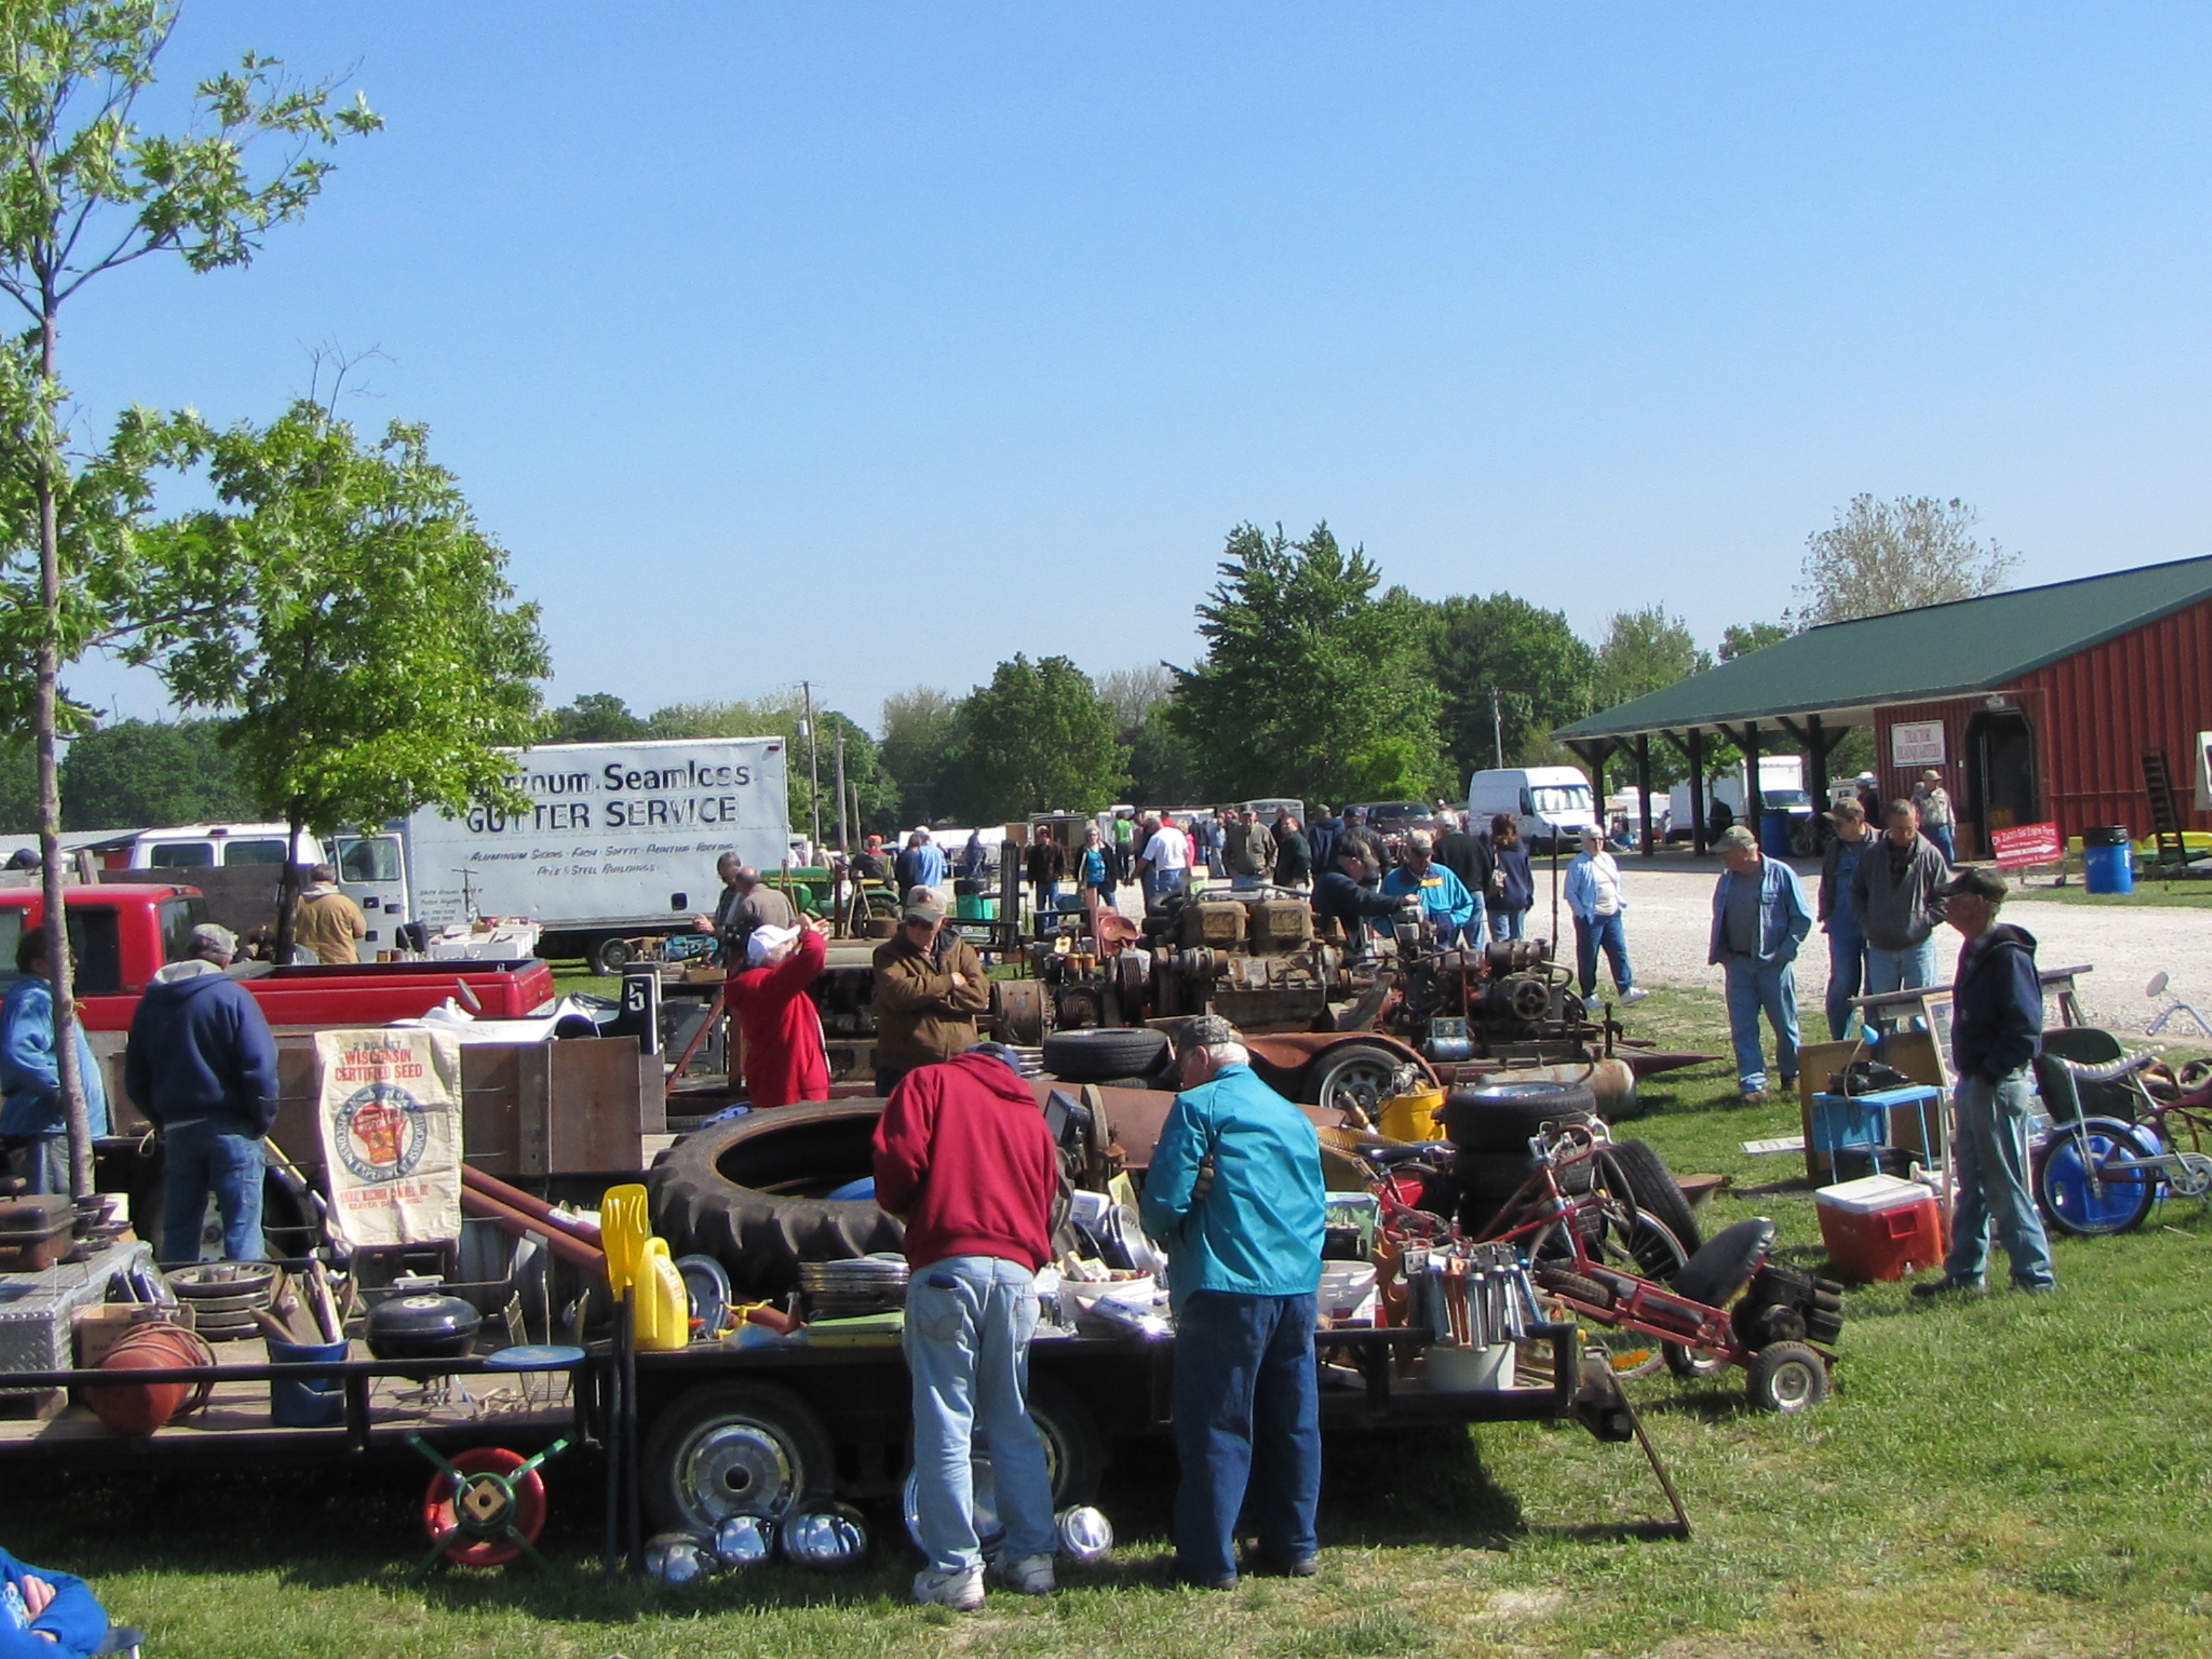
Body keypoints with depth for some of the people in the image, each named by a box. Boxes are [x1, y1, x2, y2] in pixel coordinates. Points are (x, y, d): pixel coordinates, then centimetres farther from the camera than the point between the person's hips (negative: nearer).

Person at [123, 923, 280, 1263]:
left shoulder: (151, 1002, 10)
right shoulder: (232, 996, -9)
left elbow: (135, 1079, 14)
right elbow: (259, 1065, -15)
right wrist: (263, 1121, -5)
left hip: (177, 1129, 5)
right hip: (229, 1128, -5)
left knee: (178, 1229, 13)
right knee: (241, 1226, -2)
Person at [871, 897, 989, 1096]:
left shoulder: (960, 950, 12)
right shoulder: (889, 954, 4)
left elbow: (980, 995, -3)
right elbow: (897, 993, -16)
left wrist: (926, 995, -11)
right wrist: (949, 982, -7)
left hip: (959, 1064, 3)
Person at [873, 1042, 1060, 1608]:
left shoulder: (930, 1083, 11)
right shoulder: (1030, 1113, 23)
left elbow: (898, 1158, -5)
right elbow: (1047, 1207, 19)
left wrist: (901, 1207, 13)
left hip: (946, 1267, -4)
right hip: (1017, 1271, 4)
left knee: (945, 1427, 0)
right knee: (1013, 1424, 15)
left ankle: (955, 1571, 1)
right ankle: (1032, 1556, 18)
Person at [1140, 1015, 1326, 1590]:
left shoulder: (1199, 1107, -5)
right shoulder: (1296, 1117, 17)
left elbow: (1165, 1201, -9)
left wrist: (1167, 1239, 10)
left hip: (1227, 1287, -6)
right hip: (1299, 1285, 7)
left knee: (1216, 1424, 1)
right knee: (1292, 1420, 14)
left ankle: (1209, 1558, 5)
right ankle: (1293, 1546, 22)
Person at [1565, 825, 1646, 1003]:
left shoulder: (1608, 859, 14)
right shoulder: (1578, 865, -9)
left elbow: (1617, 886, 22)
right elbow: (1571, 893, -11)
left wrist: (1621, 906, 13)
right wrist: (1582, 914, -15)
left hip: (1612, 915, 7)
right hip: (1591, 918, -7)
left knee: (1620, 952, 2)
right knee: (1588, 958, 1)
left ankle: (1626, 990, 2)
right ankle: (1588, 995, 9)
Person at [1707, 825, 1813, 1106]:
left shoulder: (1780, 874, -7)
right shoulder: (1726, 880, 8)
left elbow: (1803, 917, -4)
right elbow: (1719, 921, 18)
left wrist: (1785, 951, -11)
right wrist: (1720, 954, 5)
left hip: (1773, 964, -4)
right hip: (1739, 964, 4)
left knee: (1785, 1024, 9)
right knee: (1743, 1029, -2)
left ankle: (1791, 1073, 30)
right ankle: (1754, 1085, -1)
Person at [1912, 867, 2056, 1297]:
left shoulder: (2007, 955, -18)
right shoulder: (1975, 950, 12)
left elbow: (2025, 1028, -23)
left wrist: (1989, 1072, -20)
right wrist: (1967, 1076, 13)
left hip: (1999, 1086, -10)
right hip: (1974, 1084, 10)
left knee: (2006, 1187, -3)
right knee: (1970, 1184, 15)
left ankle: (2035, 1275, 6)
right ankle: (1964, 1273, 23)